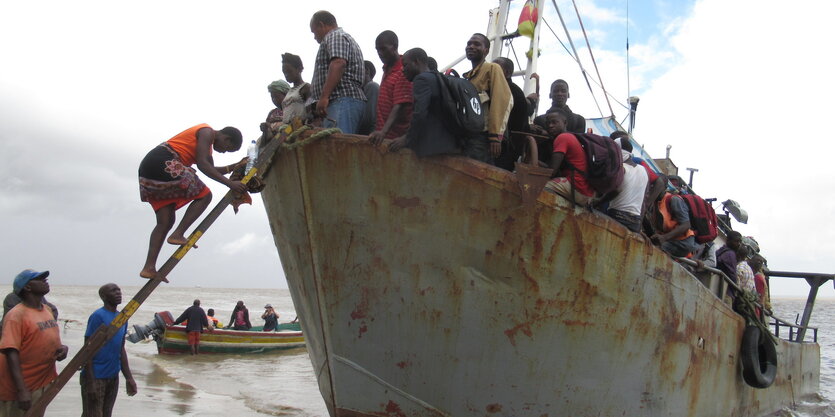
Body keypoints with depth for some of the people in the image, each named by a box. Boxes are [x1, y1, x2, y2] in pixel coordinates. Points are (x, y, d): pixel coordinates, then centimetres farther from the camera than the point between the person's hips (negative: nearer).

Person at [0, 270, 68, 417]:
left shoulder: (48, 311, 8)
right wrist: (21, 390, -28)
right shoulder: (16, 315, -16)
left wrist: (62, 348, -5)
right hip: (20, 388, -7)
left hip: (43, 384, 7)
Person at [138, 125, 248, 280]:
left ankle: (149, 267, 0)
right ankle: (178, 235, -11)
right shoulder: (207, 133, -3)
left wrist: (234, 166, 26)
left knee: (165, 222, 6)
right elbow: (202, 165, -15)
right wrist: (230, 183, -18)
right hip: (164, 163, -10)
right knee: (204, 195, -2)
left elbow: (211, 169, 36)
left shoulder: (207, 143, 27)